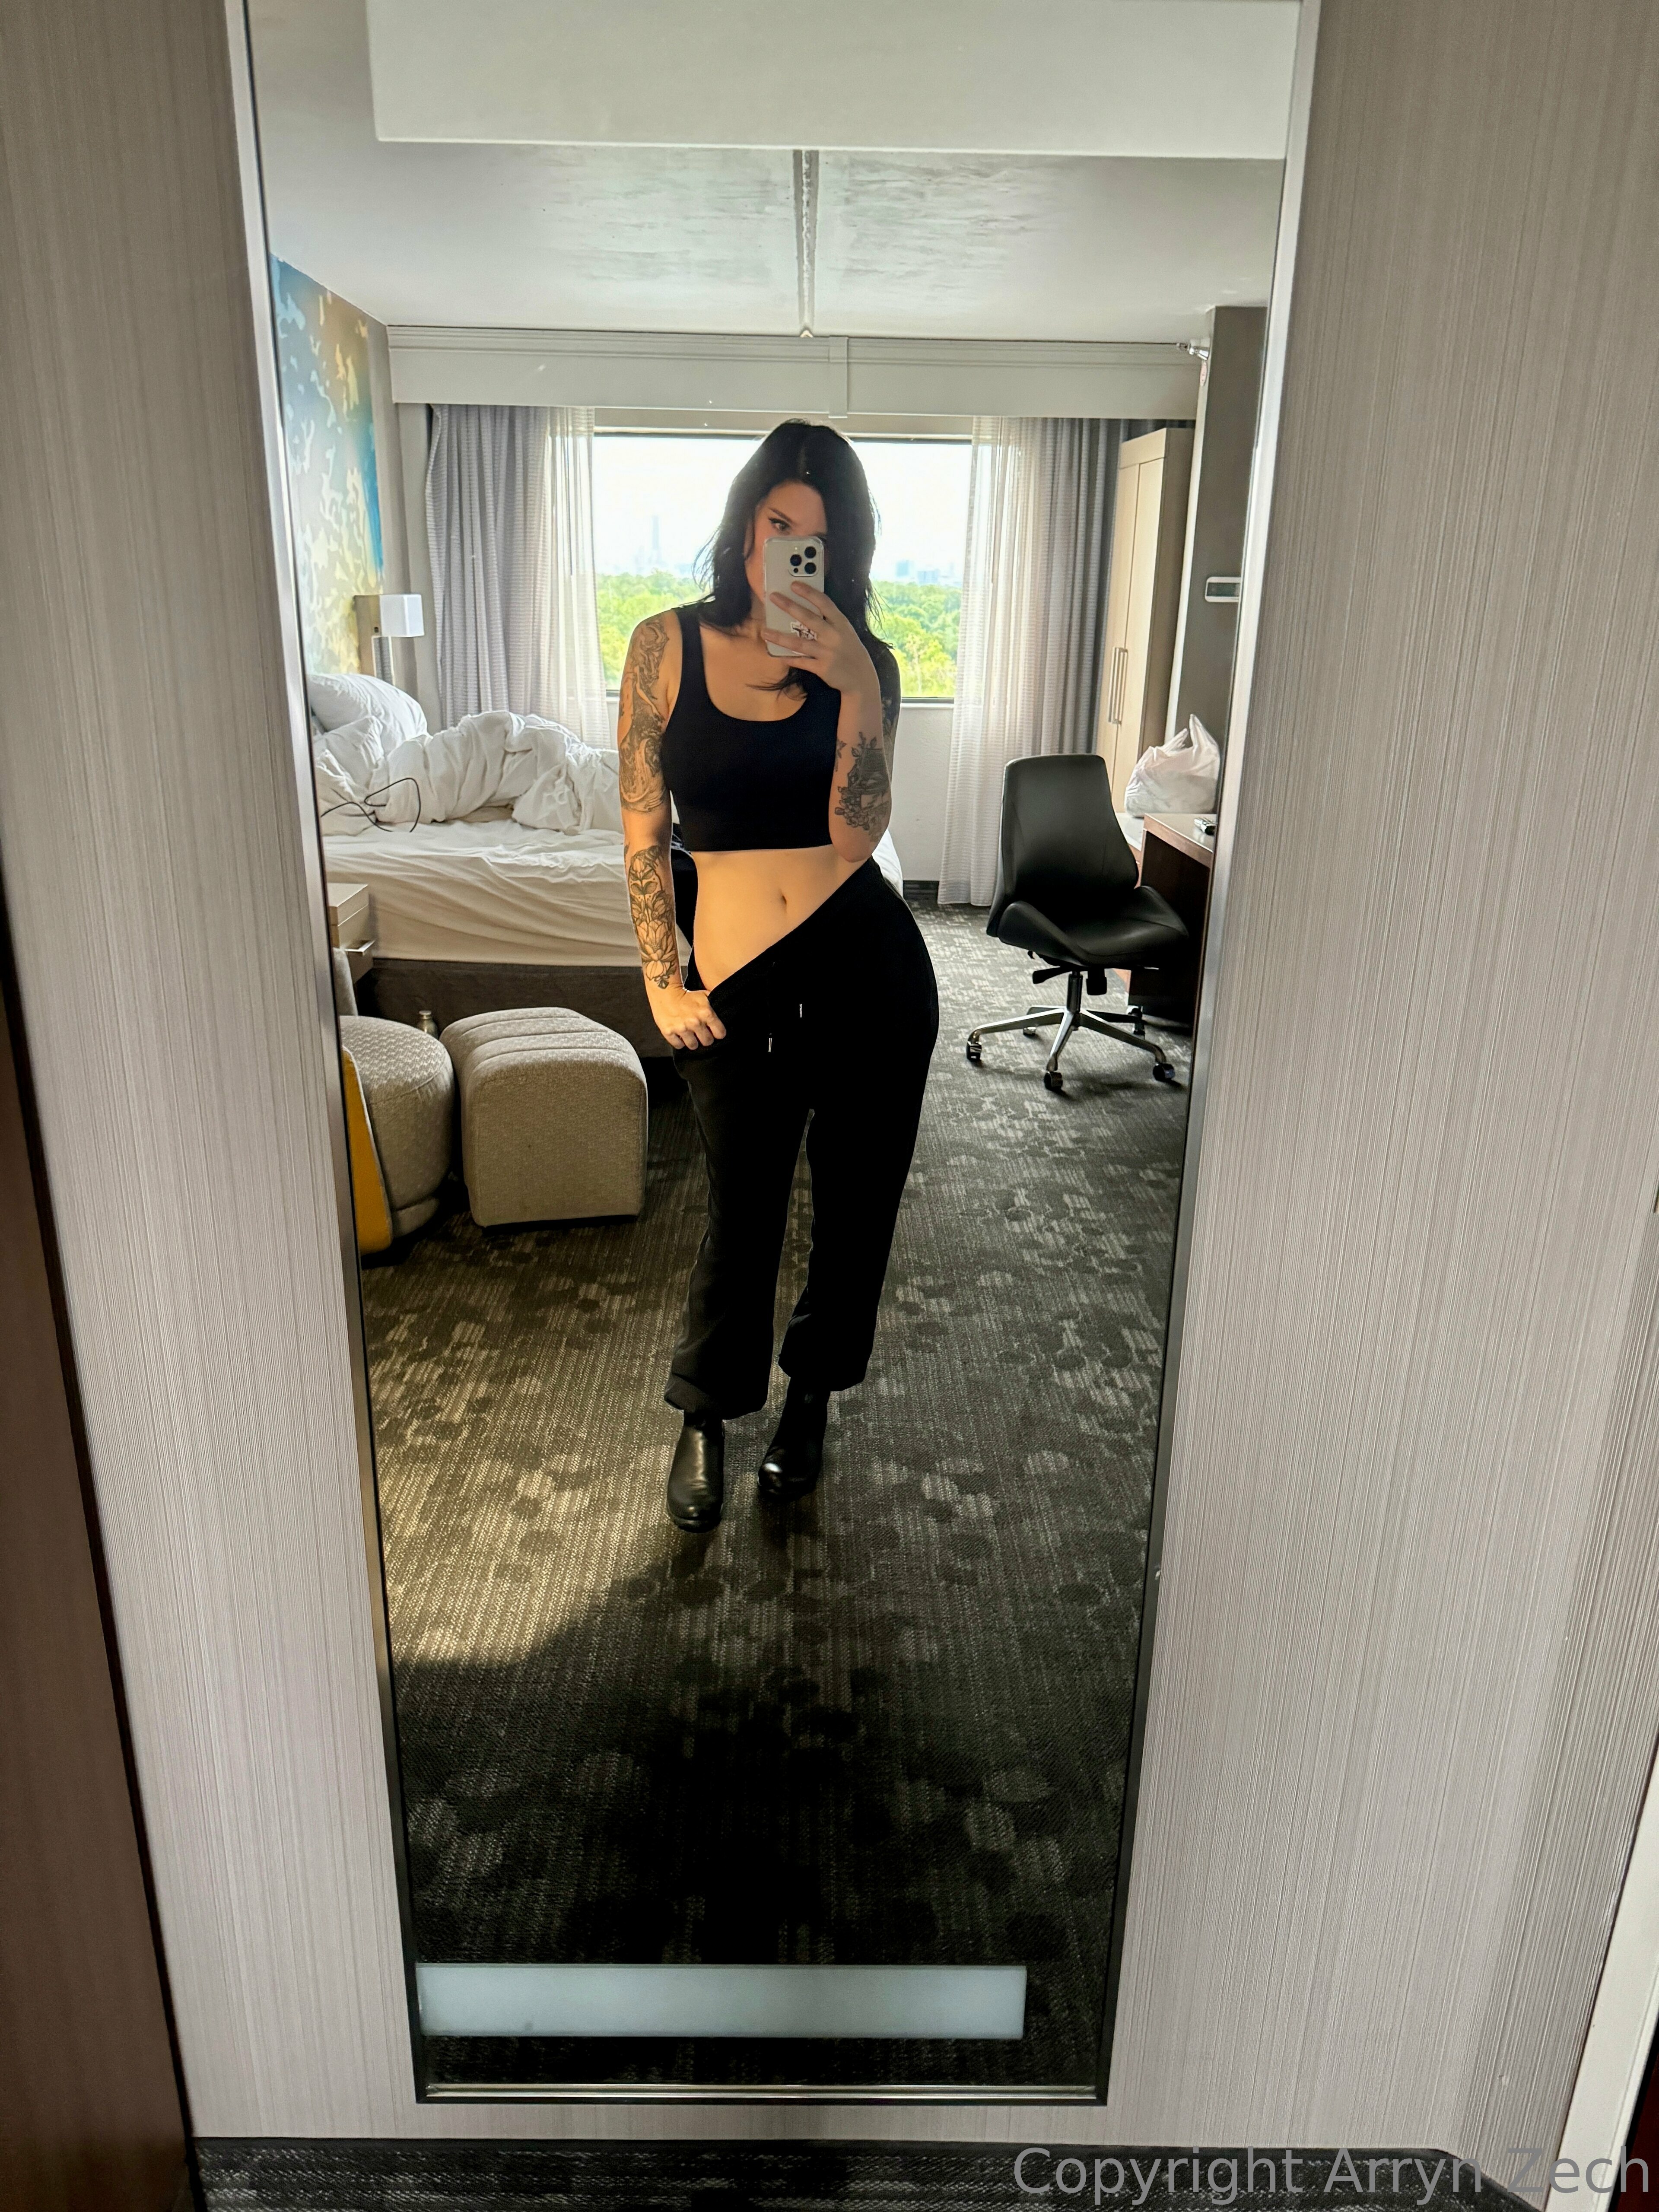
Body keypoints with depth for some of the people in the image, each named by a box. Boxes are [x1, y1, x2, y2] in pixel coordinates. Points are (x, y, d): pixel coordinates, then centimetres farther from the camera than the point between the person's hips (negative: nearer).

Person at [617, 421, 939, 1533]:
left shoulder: (859, 659, 2)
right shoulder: (668, 646, 1)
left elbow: (856, 829, -12)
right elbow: (644, 828, 3)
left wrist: (856, 683, -21)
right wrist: (662, 979, -2)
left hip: (869, 962, 1)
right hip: (740, 984, -1)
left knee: (857, 1200, 12)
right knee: (742, 1211, 7)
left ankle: (813, 1395, 38)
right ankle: (706, 1419, 33)